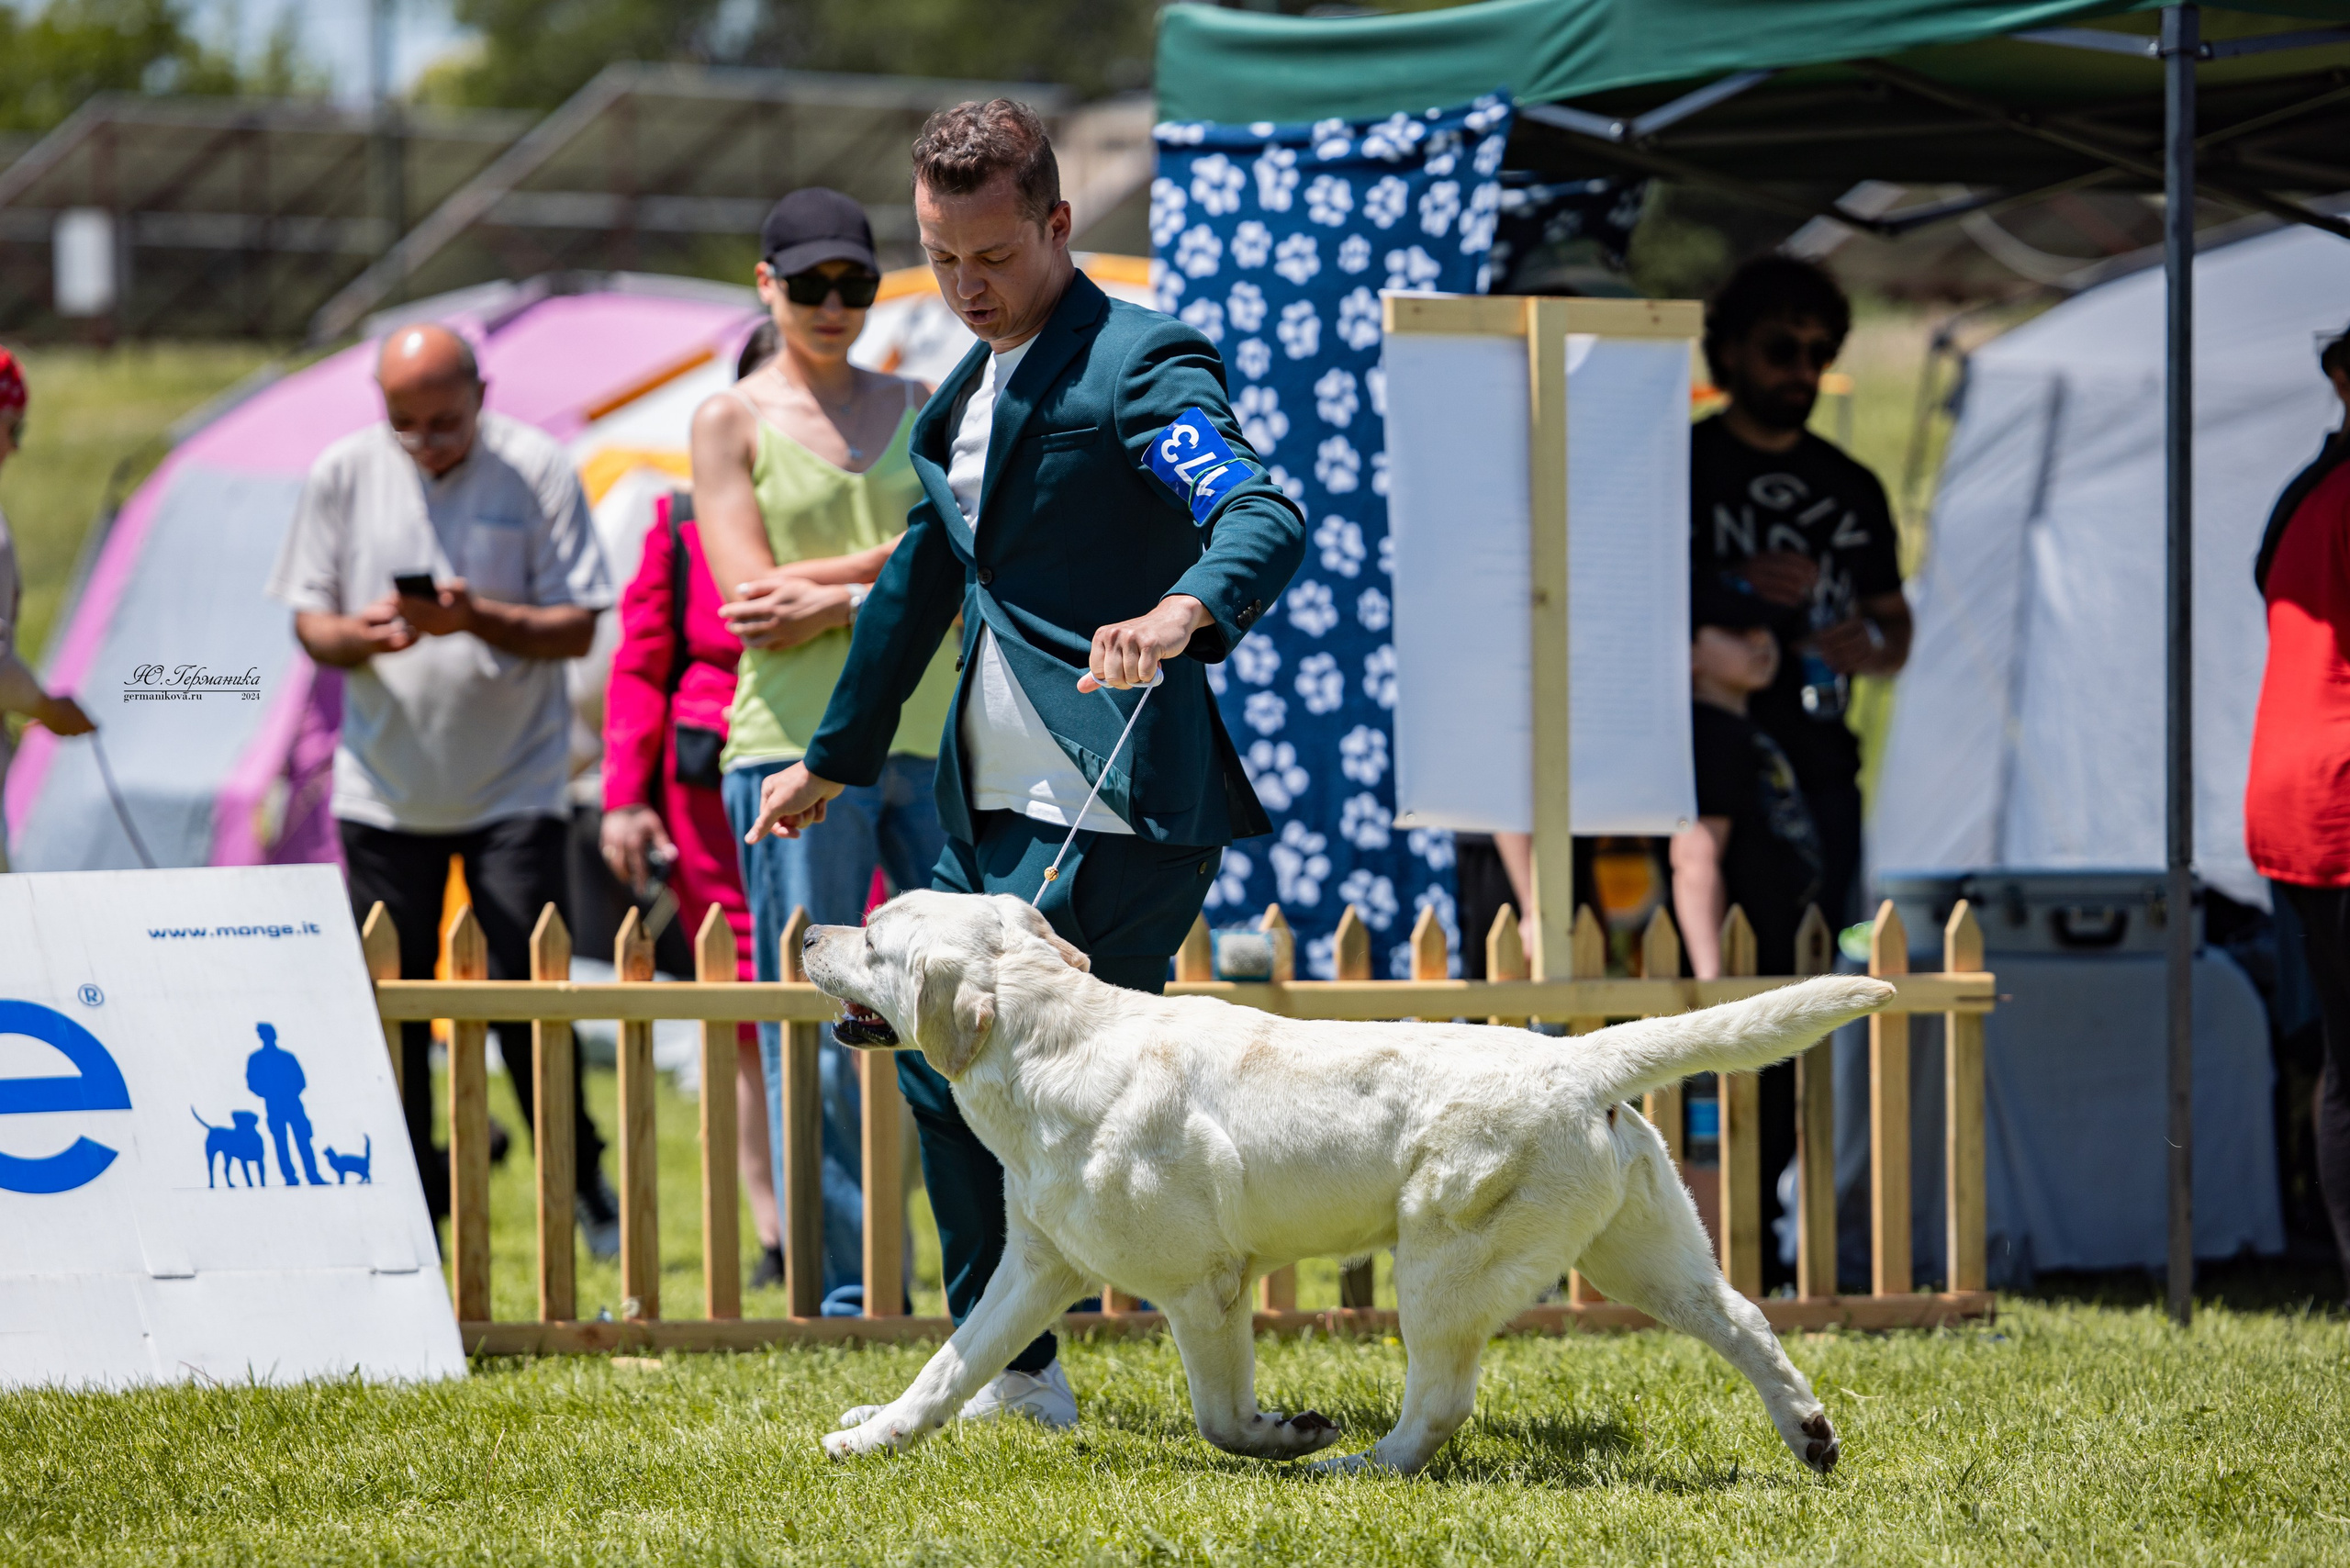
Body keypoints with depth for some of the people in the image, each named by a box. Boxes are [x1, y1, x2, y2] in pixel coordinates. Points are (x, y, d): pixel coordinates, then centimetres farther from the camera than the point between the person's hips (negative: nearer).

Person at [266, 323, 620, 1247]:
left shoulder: (535, 470, -5)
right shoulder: (344, 473, 2)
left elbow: (577, 627, -6)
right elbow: (309, 622, 6)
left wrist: (478, 618, -23)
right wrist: (360, 635, -17)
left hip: (515, 783, -2)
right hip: (384, 789, 3)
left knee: (523, 994, -8)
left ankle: (582, 1180, 10)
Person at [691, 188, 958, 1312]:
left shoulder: (916, 408, 14)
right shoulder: (731, 421, 5)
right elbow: (758, 610, -6)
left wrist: (841, 595, -10)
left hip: (933, 733, 3)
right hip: (799, 743, -3)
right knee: (811, 1032, -3)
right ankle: (847, 1290, 1)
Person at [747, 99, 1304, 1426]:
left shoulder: (1141, 363, -11)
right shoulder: (969, 390, 18)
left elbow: (1267, 520, -27)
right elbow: (924, 580, 31)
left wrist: (1178, 615, -48)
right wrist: (836, 759, 39)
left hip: (1116, 813, -10)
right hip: (995, 811, 10)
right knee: (940, 1065, 11)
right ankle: (1010, 1370, 21)